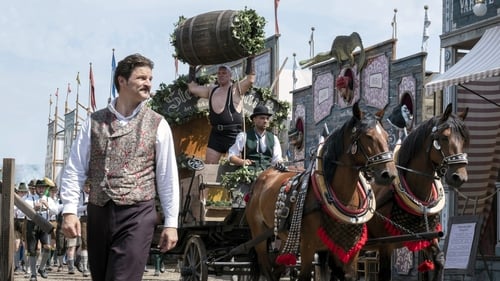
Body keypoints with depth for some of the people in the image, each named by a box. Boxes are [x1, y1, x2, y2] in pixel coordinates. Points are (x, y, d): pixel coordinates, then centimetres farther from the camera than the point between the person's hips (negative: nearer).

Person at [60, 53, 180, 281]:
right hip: (98, 213, 3)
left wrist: (171, 222, 0)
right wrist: (69, 210, -4)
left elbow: (168, 176, 3)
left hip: (137, 215, -3)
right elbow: (75, 169, 6)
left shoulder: (157, 125, 2)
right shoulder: (94, 121, 6)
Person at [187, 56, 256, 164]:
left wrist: (250, 60, -15)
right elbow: (192, 87, 22)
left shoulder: (236, 89, -2)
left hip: (233, 134, -6)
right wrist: (192, 68, 21)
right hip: (216, 134, 6)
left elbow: (250, 79, -17)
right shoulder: (211, 90, 16)